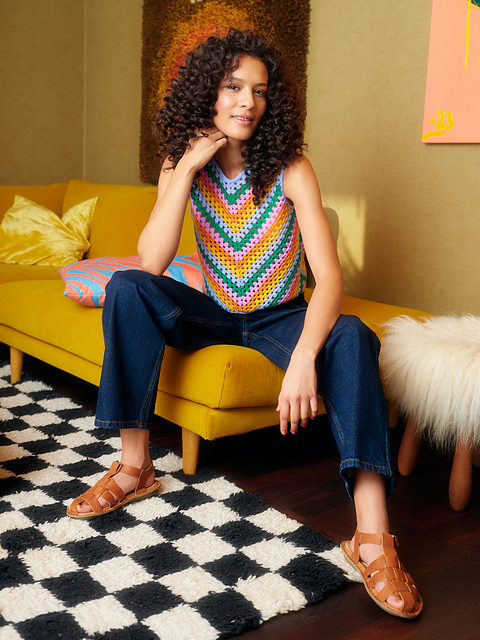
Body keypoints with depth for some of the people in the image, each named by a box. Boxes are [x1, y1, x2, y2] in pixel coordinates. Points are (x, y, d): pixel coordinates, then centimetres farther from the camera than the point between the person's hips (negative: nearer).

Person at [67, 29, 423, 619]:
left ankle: (372, 538, -37)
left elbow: (330, 277, -26)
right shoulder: (182, 165, -6)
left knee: (351, 337, -33)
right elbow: (150, 262, -20)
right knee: (126, 288, -23)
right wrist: (187, 168, -25)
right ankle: (134, 467, -16)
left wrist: (303, 358, -43)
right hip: (214, 314, 3)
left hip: (282, 319, -2)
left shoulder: (290, 170, -15)